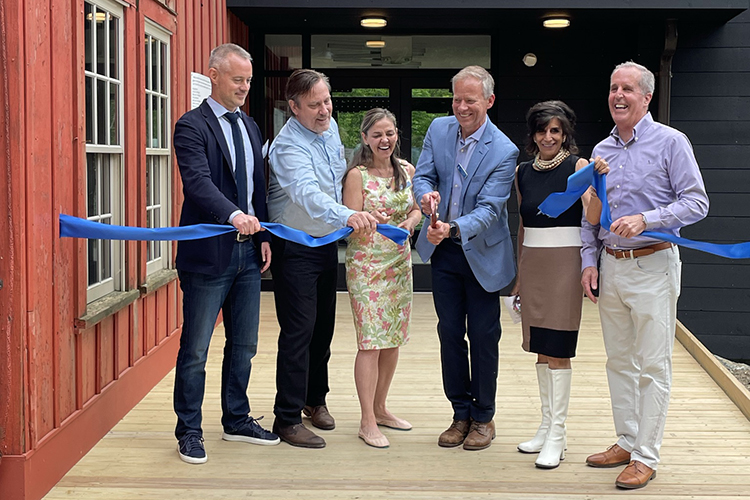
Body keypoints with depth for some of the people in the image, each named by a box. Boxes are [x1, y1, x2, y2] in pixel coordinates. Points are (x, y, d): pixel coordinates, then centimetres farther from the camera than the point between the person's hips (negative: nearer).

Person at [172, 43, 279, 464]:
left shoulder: (251, 127, 15)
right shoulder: (192, 126, -9)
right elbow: (198, 181, -24)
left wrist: (264, 236, 9)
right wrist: (233, 215, -39)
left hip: (248, 254, 7)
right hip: (208, 254, -7)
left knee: (244, 345, 15)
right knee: (195, 349, 2)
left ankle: (237, 420, 29)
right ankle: (189, 432, 14)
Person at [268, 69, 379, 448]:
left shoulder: (330, 128, 2)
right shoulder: (288, 146, -24)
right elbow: (307, 193, -42)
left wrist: (350, 217, 17)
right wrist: (347, 216, -57)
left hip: (328, 242, 8)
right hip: (294, 249, -8)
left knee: (324, 327, 15)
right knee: (298, 331, -8)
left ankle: (315, 398, 32)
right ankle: (287, 420, -1)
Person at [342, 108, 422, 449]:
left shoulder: (406, 170, 8)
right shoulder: (357, 175, -9)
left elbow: (416, 209, 15)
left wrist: (409, 223, -7)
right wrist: (373, 223, -30)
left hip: (400, 263, 6)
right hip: (366, 264, -6)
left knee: (393, 340, 11)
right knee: (371, 342, -7)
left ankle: (380, 409, 26)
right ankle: (367, 421, 0)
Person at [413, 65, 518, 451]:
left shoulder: (504, 151, -17)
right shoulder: (439, 129, -1)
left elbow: (489, 208, -22)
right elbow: (422, 175, -2)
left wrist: (453, 227, -40)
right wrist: (425, 194, -27)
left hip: (482, 253, -4)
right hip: (443, 250, 4)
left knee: (483, 336, 5)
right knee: (449, 333, 10)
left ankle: (483, 418, 21)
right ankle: (461, 414, 23)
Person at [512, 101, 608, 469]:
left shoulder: (578, 167, -6)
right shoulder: (523, 172, 10)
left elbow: (593, 217, -18)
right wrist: (519, 272, 18)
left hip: (565, 261, -5)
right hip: (532, 263, 5)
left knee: (557, 348, -5)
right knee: (541, 348, 11)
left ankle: (557, 437, 2)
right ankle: (546, 425, 21)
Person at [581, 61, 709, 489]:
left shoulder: (670, 142, -6)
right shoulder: (602, 151, 12)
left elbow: (697, 203, -11)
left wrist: (645, 219, -22)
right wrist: (589, 260, 8)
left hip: (653, 265, -6)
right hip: (611, 265, 6)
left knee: (652, 367, -3)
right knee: (619, 363, 12)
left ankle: (646, 457, 4)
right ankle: (627, 442, 24)